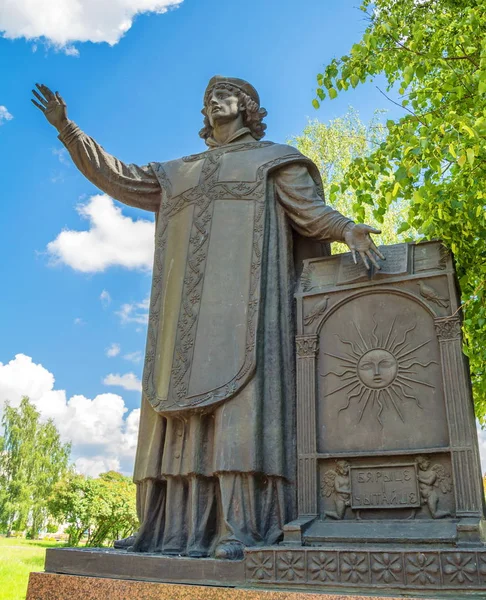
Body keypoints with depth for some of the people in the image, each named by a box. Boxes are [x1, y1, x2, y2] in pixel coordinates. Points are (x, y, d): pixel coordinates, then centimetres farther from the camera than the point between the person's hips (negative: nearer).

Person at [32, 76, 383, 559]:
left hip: (245, 292, -5)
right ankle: (178, 528, -6)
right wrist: (66, 129, 29)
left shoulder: (273, 158, 18)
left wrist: (346, 229, -17)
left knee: (241, 392, -18)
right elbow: (117, 177, 31)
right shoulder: (179, 173, 31)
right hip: (190, 304, 5)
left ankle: (242, 528, -22)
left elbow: (311, 209, 5)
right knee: (186, 397, -5)